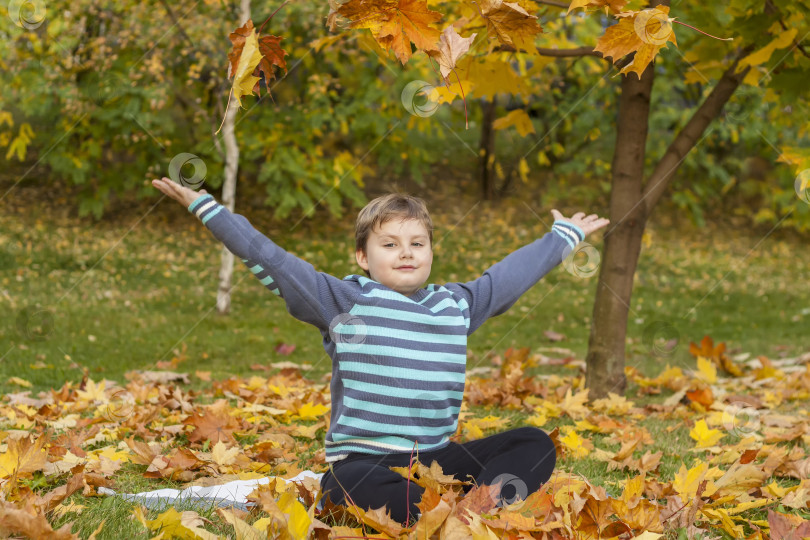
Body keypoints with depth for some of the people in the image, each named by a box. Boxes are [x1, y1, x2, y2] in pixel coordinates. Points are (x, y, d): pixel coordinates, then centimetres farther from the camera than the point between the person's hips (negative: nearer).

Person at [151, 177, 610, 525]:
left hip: (437, 457, 5)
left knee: (534, 444, -9)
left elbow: (513, 273, 28)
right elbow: (269, 261, -2)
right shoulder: (346, 301, 0)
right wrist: (206, 208, -4)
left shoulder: (456, 305, 13)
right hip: (365, 463, -5)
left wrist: (564, 236, 39)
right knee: (347, 490, -39)